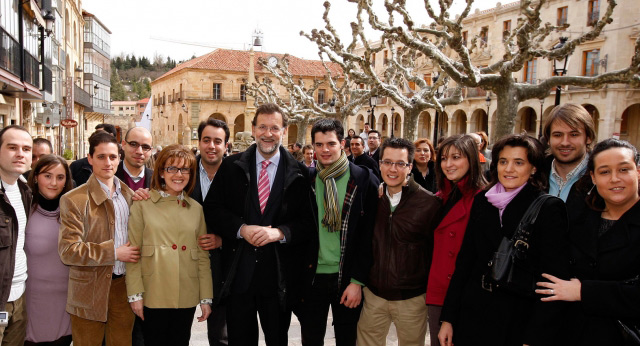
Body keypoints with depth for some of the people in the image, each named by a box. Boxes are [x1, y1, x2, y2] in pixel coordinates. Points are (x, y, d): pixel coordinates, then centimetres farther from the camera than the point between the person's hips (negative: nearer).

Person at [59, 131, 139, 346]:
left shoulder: (129, 195, 8)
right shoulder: (74, 200, -9)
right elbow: (68, 250, -15)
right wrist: (114, 252, -18)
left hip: (124, 286, 4)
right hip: (91, 290, -4)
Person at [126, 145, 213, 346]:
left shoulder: (196, 209, 9)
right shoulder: (143, 204, -1)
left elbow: (203, 256, 9)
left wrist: (206, 298, 7)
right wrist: (135, 294, -7)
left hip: (186, 298, 3)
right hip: (153, 297, -3)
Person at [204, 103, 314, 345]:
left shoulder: (299, 173, 0)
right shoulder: (231, 167, 2)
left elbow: (308, 221, -2)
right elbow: (212, 209, 0)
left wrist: (280, 232, -19)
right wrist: (241, 228, -15)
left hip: (279, 274, 0)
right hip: (238, 272, 1)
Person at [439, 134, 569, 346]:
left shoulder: (549, 209, -9)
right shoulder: (481, 201, 4)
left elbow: (553, 278, -11)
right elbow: (464, 259, 6)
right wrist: (448, 318, 4)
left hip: (519, 321, -3)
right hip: (473, 315, 4)